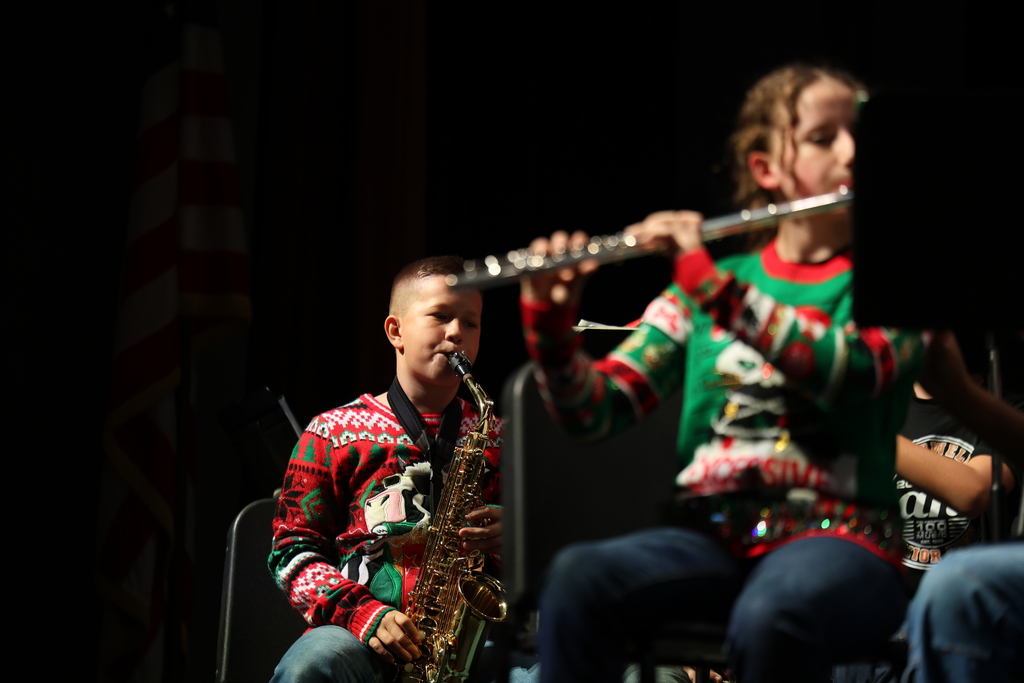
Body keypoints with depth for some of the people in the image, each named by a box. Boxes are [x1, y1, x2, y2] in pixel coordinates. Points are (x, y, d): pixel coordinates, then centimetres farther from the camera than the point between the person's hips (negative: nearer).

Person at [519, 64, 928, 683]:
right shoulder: (705, 283, 14)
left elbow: (852, 370, -16)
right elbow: (595, 411, 6)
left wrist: (711, 282, -20)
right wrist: (549, 324, -14)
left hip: (836, 532, -3)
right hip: (713, 529, 3)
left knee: (769, 619, -39)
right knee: (578, 577, -30)